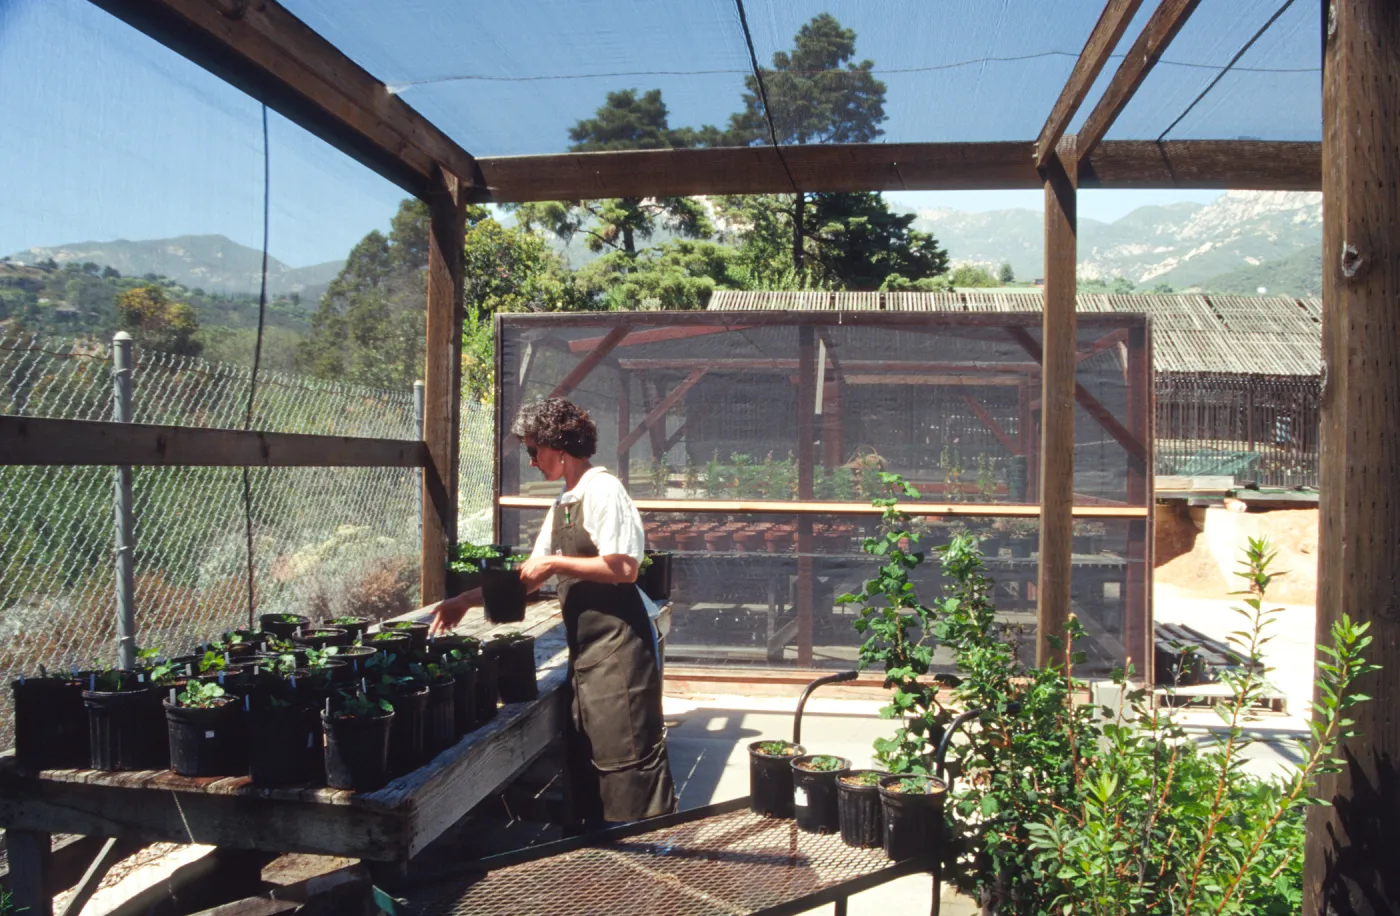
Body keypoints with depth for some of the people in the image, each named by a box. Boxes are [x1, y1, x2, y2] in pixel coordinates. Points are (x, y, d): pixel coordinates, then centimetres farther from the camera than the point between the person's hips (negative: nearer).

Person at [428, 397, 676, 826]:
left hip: (617, 642, -9)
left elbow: (623, 567, -20)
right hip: (585, 644, 9)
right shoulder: (565, 501, 15)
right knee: (584, 754, 14)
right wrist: (467, 600, 14)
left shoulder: (602, 490, -12)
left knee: (627, 749, -3)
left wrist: (555, 563, -14)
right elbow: (532, 576, 19)